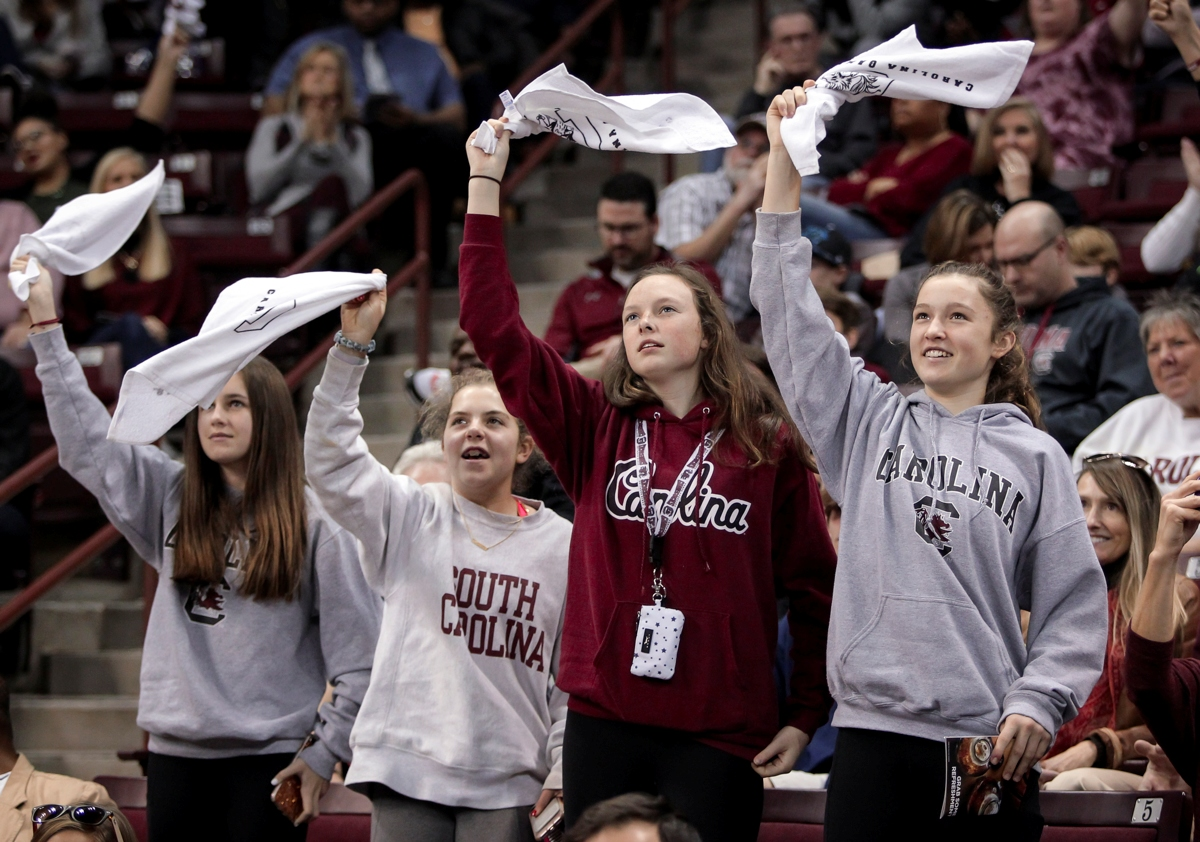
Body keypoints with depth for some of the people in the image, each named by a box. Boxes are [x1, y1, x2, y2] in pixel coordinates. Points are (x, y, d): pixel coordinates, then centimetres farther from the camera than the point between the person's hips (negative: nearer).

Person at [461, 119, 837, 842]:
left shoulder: (769, 444, 2)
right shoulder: (596, 425, 7)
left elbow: (813, 585, 4)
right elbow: (493, 326, 0)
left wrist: (808, 716, 0)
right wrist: (485, 184, -3)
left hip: (720, 736, -2)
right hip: (603, 726, 2)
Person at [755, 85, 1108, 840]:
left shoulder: (1035, 456, 8)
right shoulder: (870, 423, 12)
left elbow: (1074, 601, 5)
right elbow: (789, 311, 4)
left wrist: (1038, 703, -10)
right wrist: (785, 159, -2)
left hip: (990, 744, -1)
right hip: (873, 730, 1)